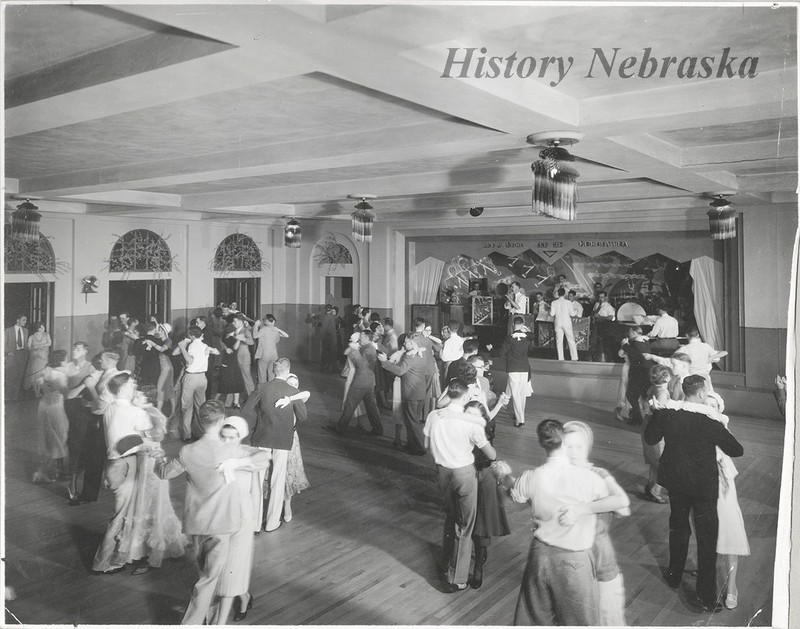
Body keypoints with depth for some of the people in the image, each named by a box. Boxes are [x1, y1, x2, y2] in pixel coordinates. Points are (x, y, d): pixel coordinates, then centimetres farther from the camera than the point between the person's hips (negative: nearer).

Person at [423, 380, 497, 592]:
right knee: (464, 526, 9)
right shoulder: (471, 424, -20)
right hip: (464, 473, -5)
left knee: (450, 516, 27)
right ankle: (456, 579, 14)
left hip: (443, 471, 5)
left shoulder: (434, 416, -8)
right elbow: (492, 456, -11)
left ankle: (446, 561, 45)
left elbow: (427, 444, 7)